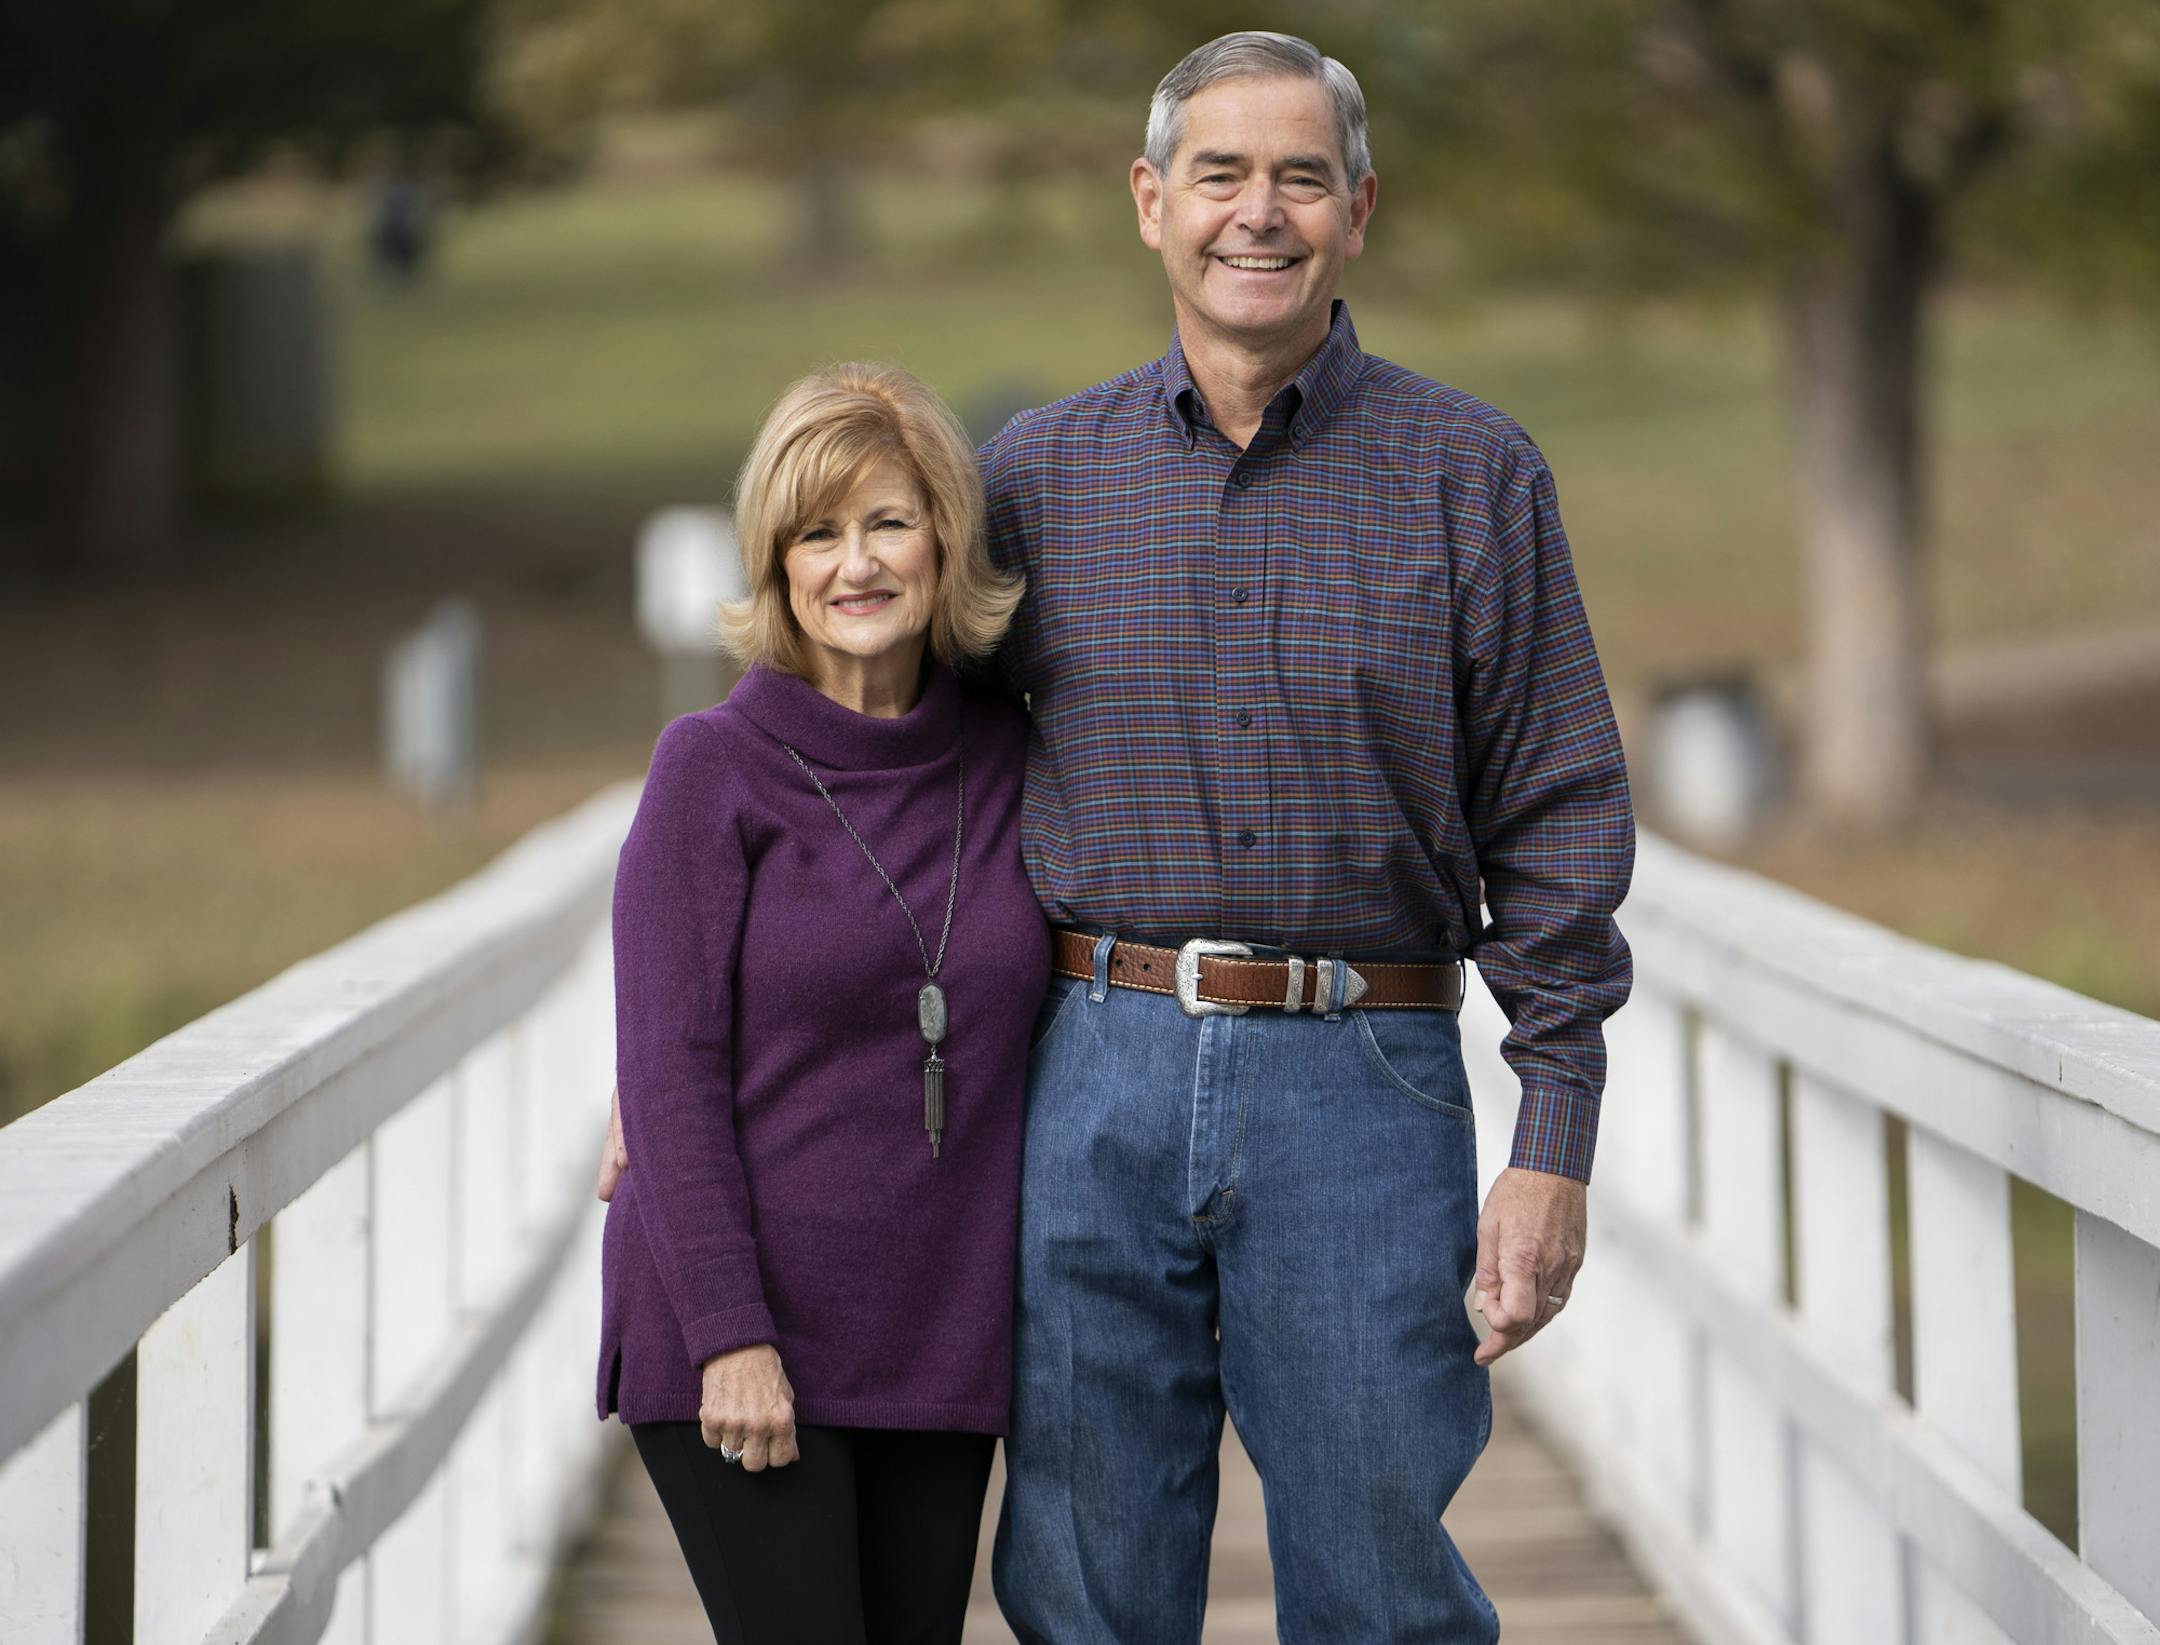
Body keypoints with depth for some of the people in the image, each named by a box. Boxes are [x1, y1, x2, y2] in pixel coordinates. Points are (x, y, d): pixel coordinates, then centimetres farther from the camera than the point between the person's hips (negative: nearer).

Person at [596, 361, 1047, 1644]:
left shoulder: (1009, 759, 7)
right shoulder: (717, 767, -5)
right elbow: (670, 1071, -8)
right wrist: (729, 1336, -14)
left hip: (939, 1341, 4)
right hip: (734, 1339, -4)